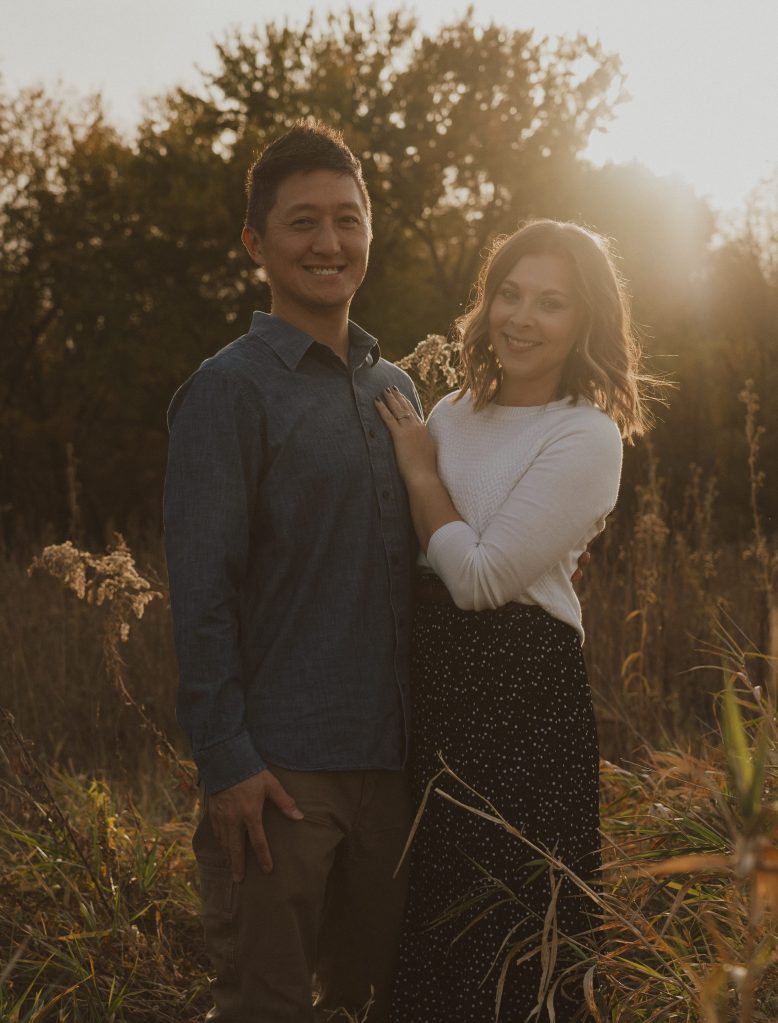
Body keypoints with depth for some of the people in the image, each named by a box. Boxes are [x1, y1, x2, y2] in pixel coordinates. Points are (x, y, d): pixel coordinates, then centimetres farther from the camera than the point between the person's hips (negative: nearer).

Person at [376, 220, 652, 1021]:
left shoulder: (586, 437, -11)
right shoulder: (454, 412, 8)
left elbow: (481, 576, -17)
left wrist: (421, 472, -8)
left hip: (524, 693, -6)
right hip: (432, 684, 7)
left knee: (510, 944, 4)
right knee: (428, 921, 17)